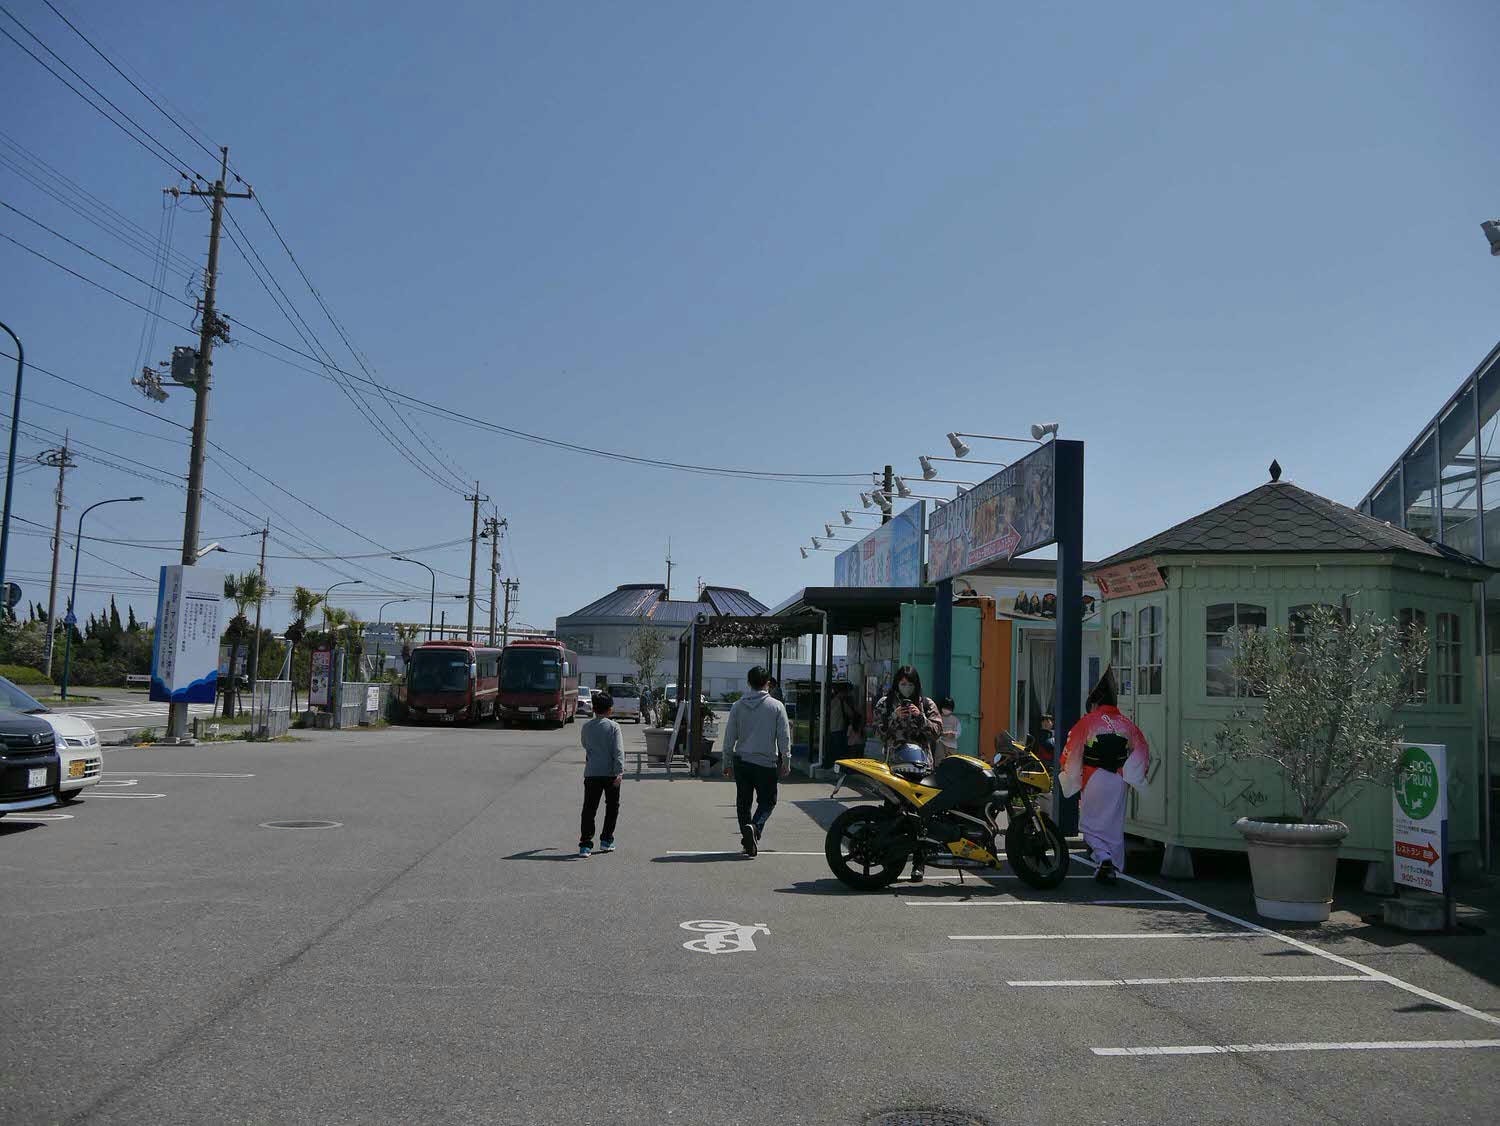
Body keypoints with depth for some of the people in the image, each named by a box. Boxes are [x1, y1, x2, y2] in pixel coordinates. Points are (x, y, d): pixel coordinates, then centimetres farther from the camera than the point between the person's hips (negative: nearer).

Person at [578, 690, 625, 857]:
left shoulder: (586, 727, 5)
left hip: (591, 773, 2)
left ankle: (585, 844, -7)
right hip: (610, 773, -2)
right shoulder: (613, 727, -6)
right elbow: (618, 751, -14)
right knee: (612, 807, 16)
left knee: (589, 808, 1)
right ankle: (606, 841, 19)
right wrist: (619, 772, -19)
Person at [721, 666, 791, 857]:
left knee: (743, 802, 13)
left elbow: (729, 737, 4)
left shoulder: (738, 706, 1)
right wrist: (786, 762, 6)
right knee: (767, 801, 10)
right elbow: (784, 737, -3)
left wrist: (727, 763, 13)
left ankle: (748, 842, 13)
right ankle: (755, 827, -17)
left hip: (741, 761, 2)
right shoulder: (776, 706, -4)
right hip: (766, 762, -2)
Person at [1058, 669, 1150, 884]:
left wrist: (1070, 777, 12)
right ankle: (1113, 868, 15)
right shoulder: (1126, 725, 5)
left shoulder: (1087, 723, -6)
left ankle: (1103, 859, -17)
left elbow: (1070, 752, -4)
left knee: (1089, 825, 5)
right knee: (1114, 824, 13)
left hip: (1093, 780, -4)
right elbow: (1142, 752, 9)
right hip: (1118, 781, 4)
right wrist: (1133, 777, 18)